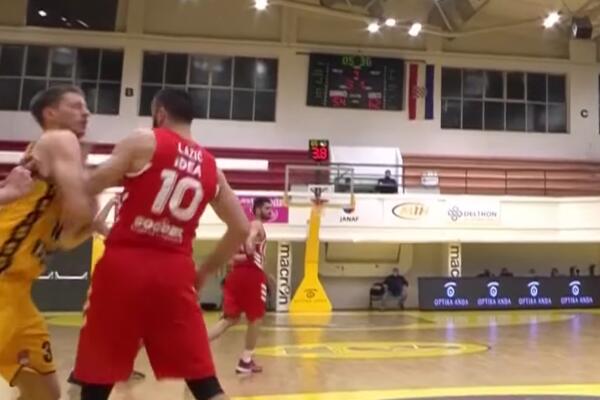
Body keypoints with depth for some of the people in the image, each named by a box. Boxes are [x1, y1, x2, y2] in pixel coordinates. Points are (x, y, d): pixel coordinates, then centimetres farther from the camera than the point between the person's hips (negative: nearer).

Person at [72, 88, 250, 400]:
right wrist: (205, 271, 20)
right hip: (175, 272, 3)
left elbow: (87, 187, -6)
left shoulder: (144, 141, 1)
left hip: (124, 264, -2)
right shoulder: (211, 167, 13)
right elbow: (241, 229, 13)